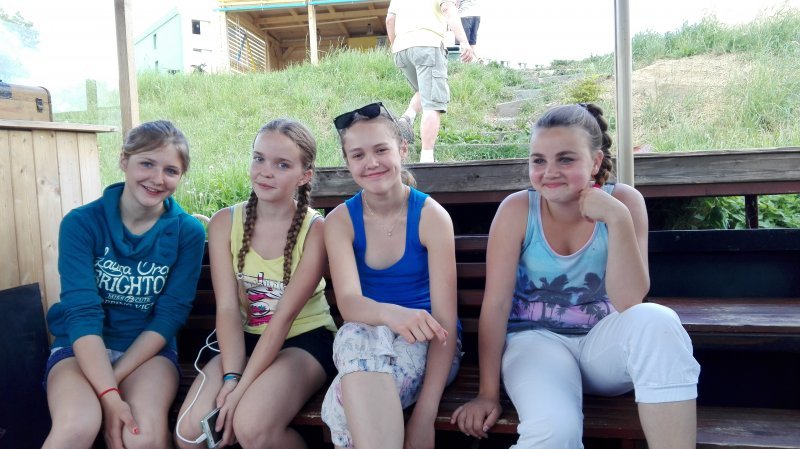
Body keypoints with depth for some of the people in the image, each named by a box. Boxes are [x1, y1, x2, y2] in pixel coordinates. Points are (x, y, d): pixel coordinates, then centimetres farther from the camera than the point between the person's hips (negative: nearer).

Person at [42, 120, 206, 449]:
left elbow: (169, 316, -7)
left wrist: (112, 382, -17)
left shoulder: (188, 232, -5)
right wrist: (109, 396, -26)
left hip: (148, 349, 1)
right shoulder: (81, 223, -8)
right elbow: (81, 313, -16)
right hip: (81, 348, 0)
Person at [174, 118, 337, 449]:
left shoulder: (316, 229, -14)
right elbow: (227, 307, -10)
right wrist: (231, 376, -22)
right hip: (246, 340, 4)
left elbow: (285, 314, -19)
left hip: (306, 339, -3)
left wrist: (243, 386, -24)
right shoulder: (224, 222, -3)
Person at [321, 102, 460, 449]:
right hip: (363, 339, 3)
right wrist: (392, 314, -45)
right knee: (361, 334, -36)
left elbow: (446, 319, -16)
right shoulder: (340, 221, -4)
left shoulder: (431, 216, -11)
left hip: (425, 345, -2)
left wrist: (425, 414, -27)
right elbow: (349, 302, -20)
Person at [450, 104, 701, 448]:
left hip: (604, 341, 3)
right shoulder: (517, 210, -11)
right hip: (537, 339, -2)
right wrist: (488, 393, -8)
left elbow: (631, 304, -15)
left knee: (656, 322, -31)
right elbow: (496, 304, -10)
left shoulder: (623, 201, -9)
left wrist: (618, 220, -27)